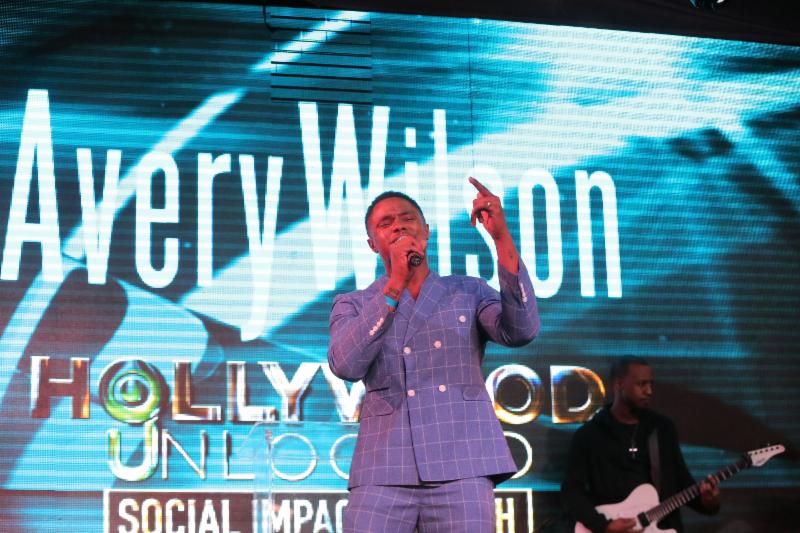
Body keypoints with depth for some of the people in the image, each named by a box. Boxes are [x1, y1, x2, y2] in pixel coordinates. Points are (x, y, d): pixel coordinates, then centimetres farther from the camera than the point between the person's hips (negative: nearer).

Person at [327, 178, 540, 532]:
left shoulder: (469, 294, 14)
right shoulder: (352, 306, 14)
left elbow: (521, 331, -6)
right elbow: (346, 366, -7)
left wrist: (501, 237, -13)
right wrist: (396, 284, -11)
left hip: (461, 467, 0)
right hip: (384, 472, 0)